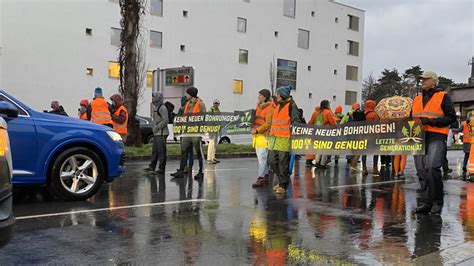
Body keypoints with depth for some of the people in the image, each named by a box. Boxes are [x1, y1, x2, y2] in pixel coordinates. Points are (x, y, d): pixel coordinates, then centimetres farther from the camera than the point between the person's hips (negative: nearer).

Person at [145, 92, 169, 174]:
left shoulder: (162, 108, -12)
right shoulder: (155, 107, 19)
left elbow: (165, 120, -19)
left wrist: (157, 127, -18)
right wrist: (155, 129, 16)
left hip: (161, 133, -10)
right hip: (156, 133, 10)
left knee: (161, 151, -6)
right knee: (154, 151, 14)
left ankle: (161, 168, -2)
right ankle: (152, 166, 21)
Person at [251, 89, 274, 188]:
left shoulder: (270, 108, -13)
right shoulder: (258, 106, 15)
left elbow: (268, 123, -18)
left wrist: (257, 130, -19)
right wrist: (252, 128, 10)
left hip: (264, 135, -9)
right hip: (256, 135, 9)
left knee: (262, 158, -10)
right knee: (261, 158, 14)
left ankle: (260, 178, -8)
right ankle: (265, 177, 23)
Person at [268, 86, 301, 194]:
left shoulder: (291, 106, -6)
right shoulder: (277, 106, 18)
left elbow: (297, 122, -10)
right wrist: (271, 134, 25)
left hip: (285, 139, -8)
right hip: (274, 138, 8)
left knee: (283, 163, -3)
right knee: (273, 161, 10)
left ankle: (283, 185, 7)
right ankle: (281, 181, 26)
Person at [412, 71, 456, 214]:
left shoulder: (443, 96, 6)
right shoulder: (416, 99, 23)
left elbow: (451, 117, -2)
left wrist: (430, 121, -13)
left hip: (436, 137, -6)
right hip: (419, 138, 6)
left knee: (432, 167, -20)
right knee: (421, 170, 3)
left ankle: (437, 201, -6)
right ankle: (427, 202, 10)